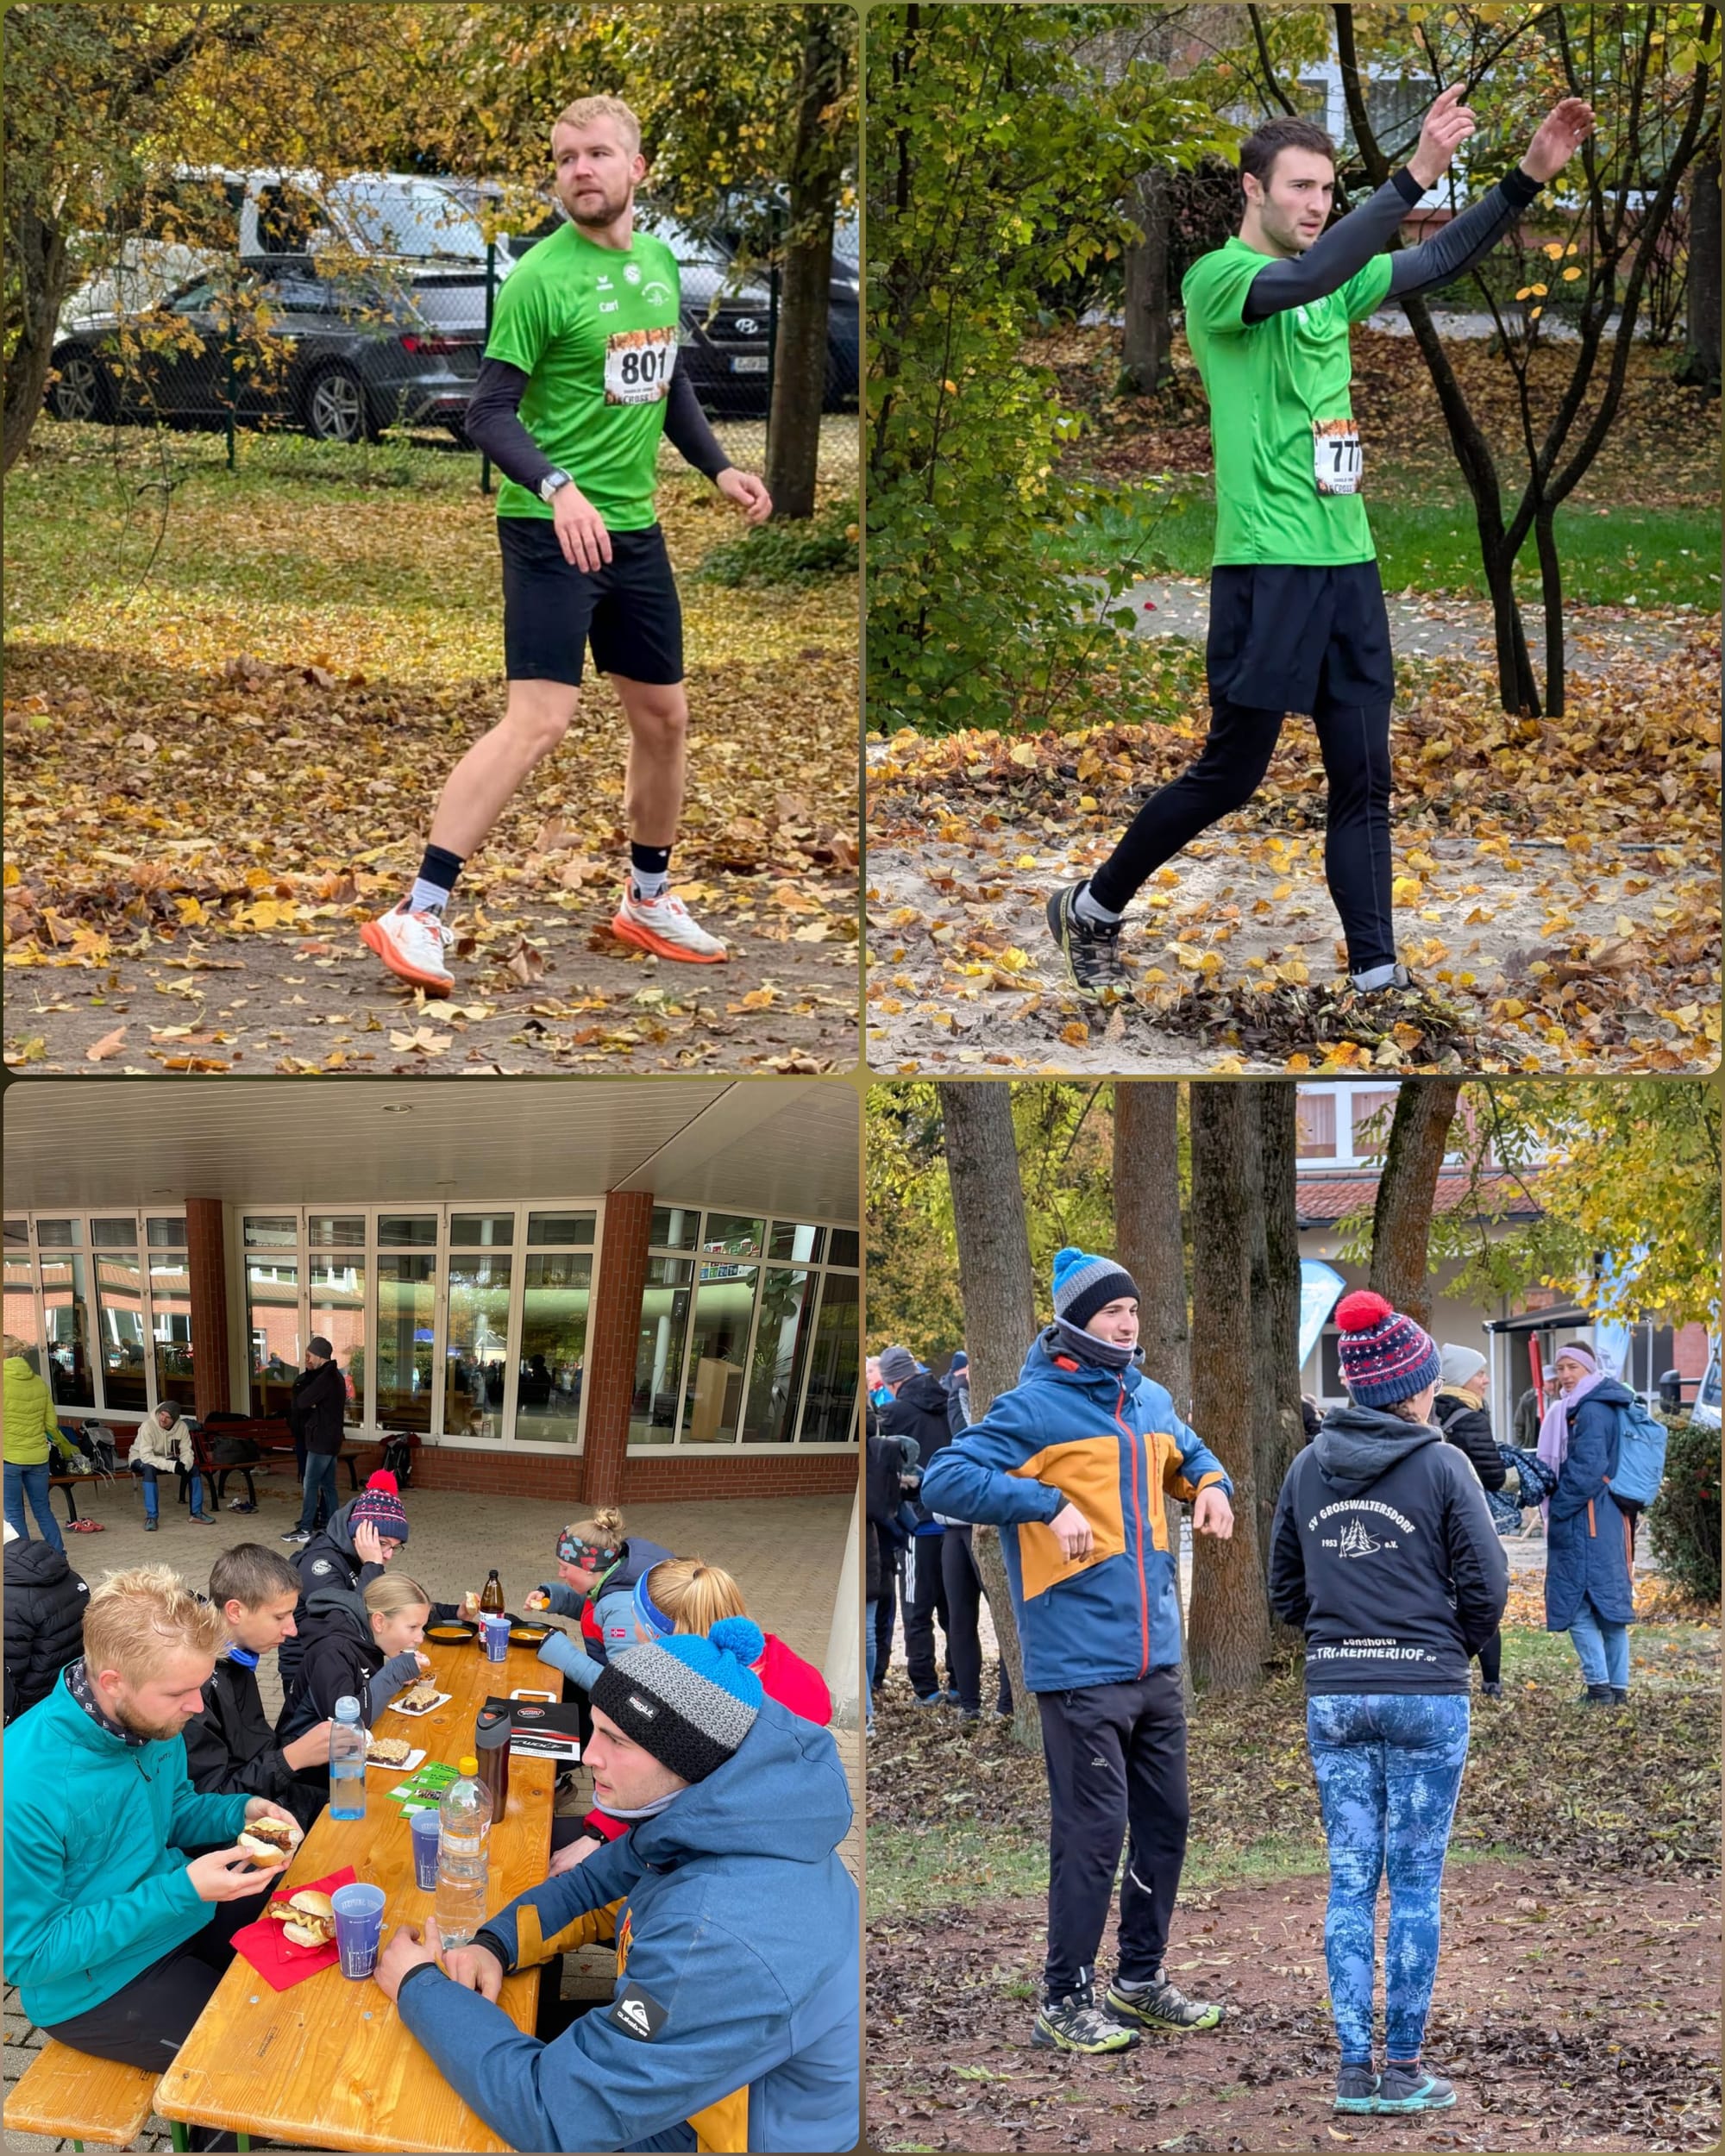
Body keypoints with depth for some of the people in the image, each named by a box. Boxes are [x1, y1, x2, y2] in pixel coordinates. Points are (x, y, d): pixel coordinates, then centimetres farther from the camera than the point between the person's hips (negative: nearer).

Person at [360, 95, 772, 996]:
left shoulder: (659, 262, 9)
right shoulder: (540, 278, -13)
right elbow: (489, 412, -15)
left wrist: (717, 466, 15)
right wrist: (558, 490, -29)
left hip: (633, 529, 7)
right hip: (551, 529, -7)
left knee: (664, 717, 15)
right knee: (538, 720, -18)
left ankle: (647, 900, 35)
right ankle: (417, 915, -17)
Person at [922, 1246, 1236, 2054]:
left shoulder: (1150, 1400, 13)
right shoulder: (1033, 1407, -10)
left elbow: (1188, 1455, 34)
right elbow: (945, 1480, -17)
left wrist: (1212, 1483, 11)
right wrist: (1050, 1505, -23)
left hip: (1155, 1660, 8)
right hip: (1081, 1665, -8)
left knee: (1165, 1820, 14)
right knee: (1092, 1830, -6)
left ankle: (1141, 1979, 29)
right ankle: (1064, 2004, 4)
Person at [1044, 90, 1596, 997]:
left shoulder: (1336, 284, 12)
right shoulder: (1216, 278, -10)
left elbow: (1440, 260, 6)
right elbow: (1307, 276, -29)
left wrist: (1529, 176, -8)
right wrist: (1416, 174, -36)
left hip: (1350, 563, 7)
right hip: (1268, 568, -7)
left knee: (1363, 780, 4)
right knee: (1231, 775, 2)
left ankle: (1376, 973, 6)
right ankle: (1090, 909, 21)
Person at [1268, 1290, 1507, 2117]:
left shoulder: (1308, 1467, 6)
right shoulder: (1440, 1464, -8)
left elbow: (1284, 1591, 12)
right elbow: (1486, 1582, -7)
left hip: (1333, 1698, 4)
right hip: (1426, 1695, -4)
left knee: (1350, 1882, 7)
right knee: (1415, 1884, 2)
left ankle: (1355, 2069, 6)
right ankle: (1404, 2069, 4)